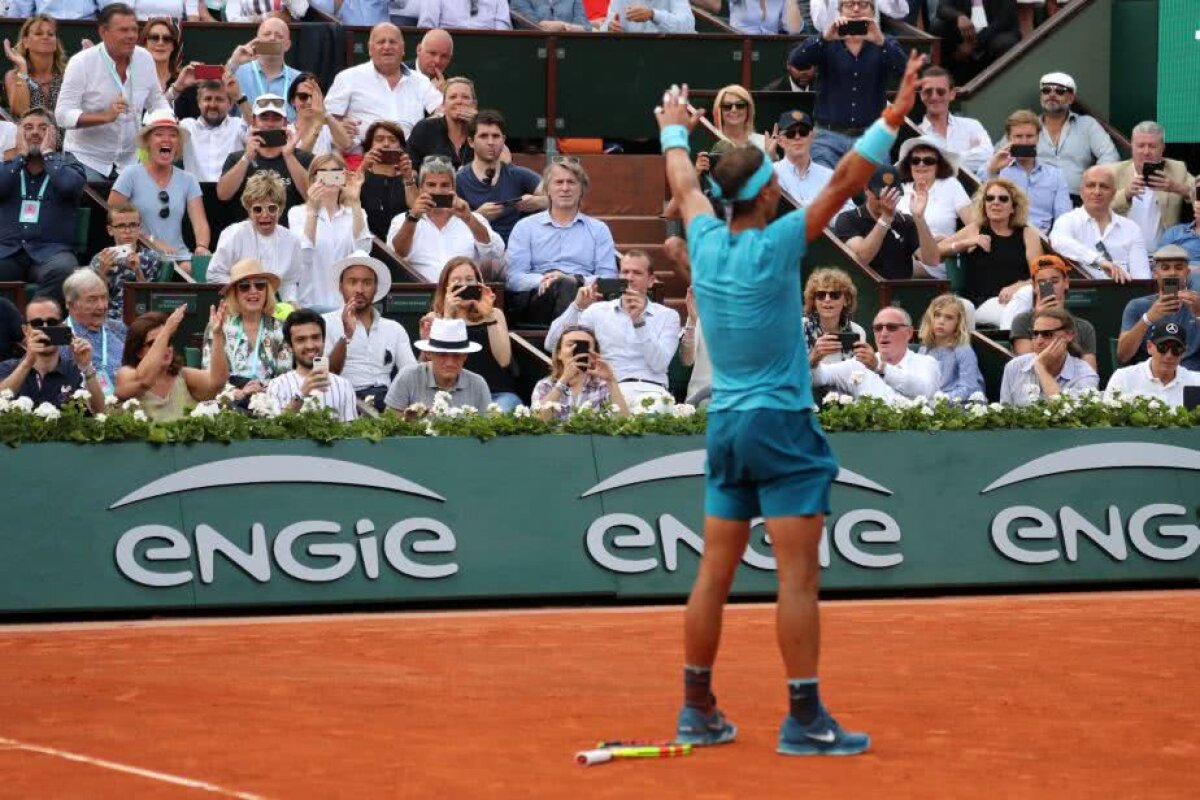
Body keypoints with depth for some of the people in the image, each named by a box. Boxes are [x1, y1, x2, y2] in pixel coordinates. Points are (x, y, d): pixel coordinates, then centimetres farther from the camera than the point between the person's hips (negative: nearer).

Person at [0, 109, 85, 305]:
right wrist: (21, 155, 6)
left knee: (62, 270, -36)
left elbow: (69, 186, -8)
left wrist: (47, 153, 4)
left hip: (51, 250, -1)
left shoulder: (68, 165, 17)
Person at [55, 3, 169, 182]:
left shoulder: (145, 59, 0)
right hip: (87, 160, -4)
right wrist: (106, 116, -30)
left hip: (129, 161, 4)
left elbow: (156, 101, 16)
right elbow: (63, 115, -18)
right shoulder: (81, 63, -13)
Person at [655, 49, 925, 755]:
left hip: (726, 425, 7)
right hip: (782, 428, -7)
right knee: (799, 576, -6)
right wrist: (895, 117, -16)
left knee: (715, 573, 10)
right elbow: (844, 183, -18)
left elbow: (685, 185, 23)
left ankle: (698, 710, 15)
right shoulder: (773, 247, -14)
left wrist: (675, 132, 41)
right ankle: (805, 718, -9)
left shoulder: (706, 241, 2)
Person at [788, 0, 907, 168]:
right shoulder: (827, 43, 5)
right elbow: (796, 61, -13)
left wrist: (880, 41, -33)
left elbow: (902, 68, -14)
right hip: (829, 136, 0)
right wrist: (824, 37, -30)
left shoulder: (884, 44, 6)